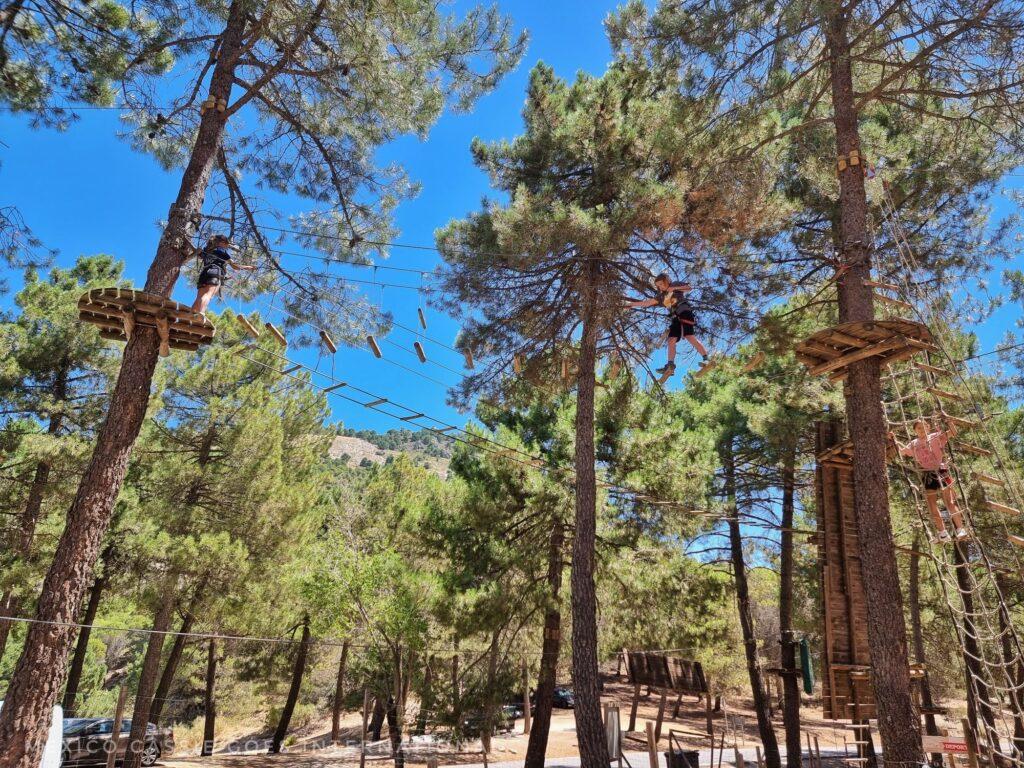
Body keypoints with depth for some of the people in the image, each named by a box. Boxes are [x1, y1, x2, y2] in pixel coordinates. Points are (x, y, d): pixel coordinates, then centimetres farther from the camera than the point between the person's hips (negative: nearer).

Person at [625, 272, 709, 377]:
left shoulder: (676, 285, 11)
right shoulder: (662, 296, 24)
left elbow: (690, 288, -1)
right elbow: (648, 302, 22)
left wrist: (674, 288, -9)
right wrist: (632, 304, 19)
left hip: (685, 313, -7)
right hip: (675, 318, 7)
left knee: (690, 337, -23)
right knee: (671, 340, -5)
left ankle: (706, 359, -26)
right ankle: (670, 366, -10)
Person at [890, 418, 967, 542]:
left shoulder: (935, 437, 4)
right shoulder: (913, 444, 15)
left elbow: (952, 432, -5)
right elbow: (901, 451, 26)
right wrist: (894, 439, 22)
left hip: (941, 471, -4)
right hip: (926, 475, 4)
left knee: (950, 501, -9)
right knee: (932, 505, 2)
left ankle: (961, 529, -6)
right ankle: (942, 533, 9)